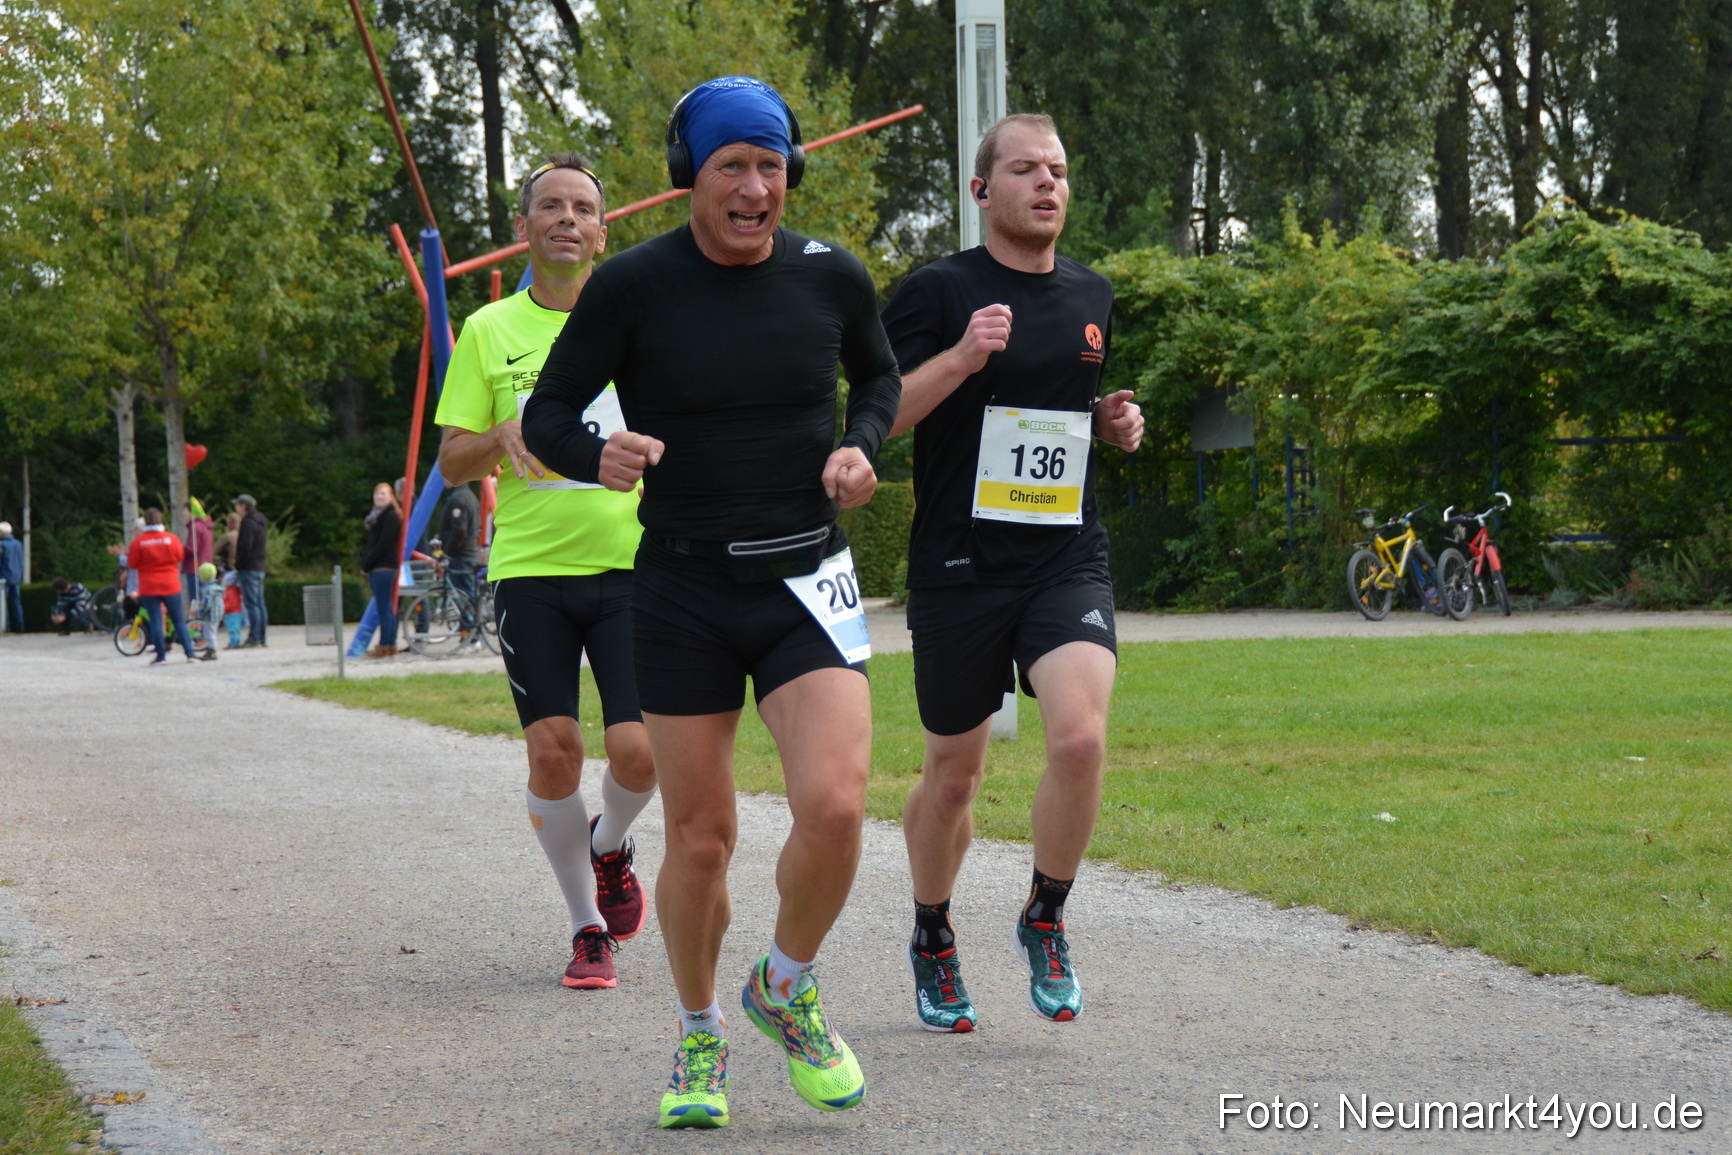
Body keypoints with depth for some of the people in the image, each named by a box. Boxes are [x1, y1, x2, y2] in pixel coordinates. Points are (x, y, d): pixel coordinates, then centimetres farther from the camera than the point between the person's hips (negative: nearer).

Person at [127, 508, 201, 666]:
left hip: (149, 588, -1)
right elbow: (180, 556, 5)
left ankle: (161, 656, -2)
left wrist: (128, 553, 16)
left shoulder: (138, 542, -8)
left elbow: (132, 563, -4)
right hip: (171, 586, 1)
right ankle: (190, 653, 5)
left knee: (155, 621, 1)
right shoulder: (171, 538, -4)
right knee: (179, 620, 8)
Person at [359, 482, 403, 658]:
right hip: (375, 568, 10)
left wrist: (367, 564, -12)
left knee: (384, 607, -10)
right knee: (386, 608, 9)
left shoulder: (391, 516, -9)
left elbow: (383, 544, -15)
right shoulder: (375, 516, 20)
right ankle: (390, 645, 11)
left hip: (384, 567, -10)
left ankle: (385, 646, -10)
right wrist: (365, 563, 8)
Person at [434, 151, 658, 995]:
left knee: (638, 751, -11)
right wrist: (503, 436, -13)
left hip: (630, 567, 0)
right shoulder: (488, 332, 7)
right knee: (553, 751, -6)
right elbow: (452, 464, 7)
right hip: (529, 569, 0)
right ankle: (587, 926, 13)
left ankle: (610, 845, 24)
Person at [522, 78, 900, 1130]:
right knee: (700, 836, 3)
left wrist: (860, 448, -1)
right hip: (684, 589, -1)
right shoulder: (633, 287, -8)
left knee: (834, 806, -17)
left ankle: (787, 988, 12)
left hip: (806, 584, 1)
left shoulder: (831, 277, 0)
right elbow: (547, 415, -2)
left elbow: (880, 375, 19)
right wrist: (597, 455, -23)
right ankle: (701, 1038, 27)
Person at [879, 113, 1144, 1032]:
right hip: (960, 568, -3)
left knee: (1080, 736, -20)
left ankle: (1045, 919, 2)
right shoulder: (939, 291, -4)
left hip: (1069, 561, 3)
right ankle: (932, 938, 32)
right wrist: (961, 358, -22)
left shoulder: (1091, 296, 13)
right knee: (953, 771, 8)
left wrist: (1116, 424, 8)